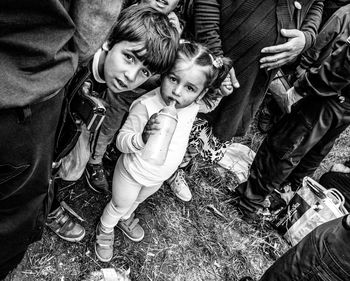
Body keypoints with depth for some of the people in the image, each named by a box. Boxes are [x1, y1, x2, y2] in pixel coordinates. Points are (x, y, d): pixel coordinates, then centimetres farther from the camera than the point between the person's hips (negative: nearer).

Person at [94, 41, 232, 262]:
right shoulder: (146, 106, -38)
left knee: (138, 200, 36)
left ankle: (126, 218, 70)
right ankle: (105, 229, 59)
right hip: (133, 173, -5)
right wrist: (142, 138, -52)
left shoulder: (193, 105, -19)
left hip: (161, 176, 5)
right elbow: (122, 141, -36)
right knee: (119, 205, 24)